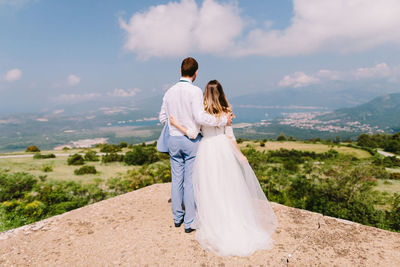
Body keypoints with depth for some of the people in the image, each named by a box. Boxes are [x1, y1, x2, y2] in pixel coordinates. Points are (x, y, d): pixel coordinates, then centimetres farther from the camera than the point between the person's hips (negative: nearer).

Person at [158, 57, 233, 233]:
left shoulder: (169, 92, 4)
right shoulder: (195, 91, -14)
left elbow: (162, 118, 10)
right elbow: (200, 117, -24)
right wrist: (223, 120, -14)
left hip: (173, 140, 5)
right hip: (191, 141, -5)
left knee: (176, 179, 14)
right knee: (190, 181, 4)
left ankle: (177, 217, 28)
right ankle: (189, 222, 14)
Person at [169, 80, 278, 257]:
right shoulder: (226, 111, -1)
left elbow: (192, 133, -11)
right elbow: (230, 136, 1)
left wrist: (176, 124, 1)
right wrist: (240, 155, 10)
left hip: (206, 149, -3)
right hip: (223, 149, 3)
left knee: (210, 188, 8)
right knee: (227, 186, 15)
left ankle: (213, 224, 19)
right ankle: (234, 221, 27)